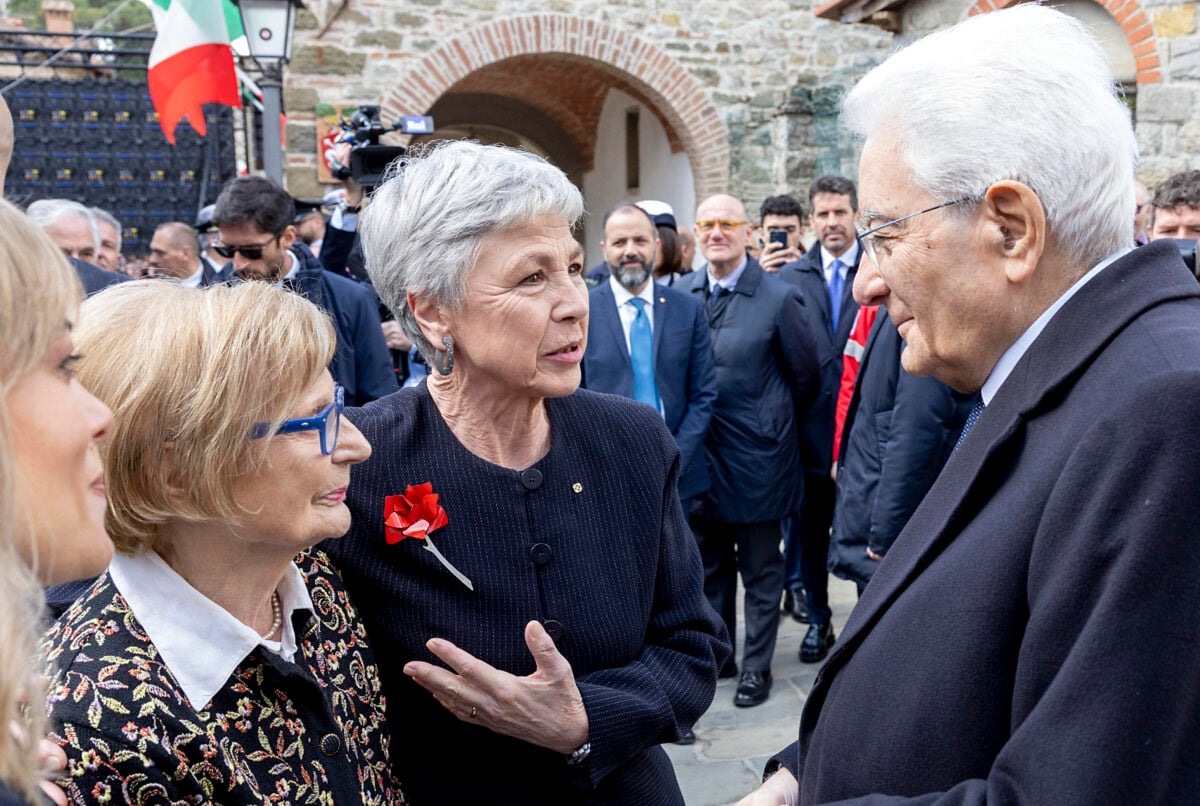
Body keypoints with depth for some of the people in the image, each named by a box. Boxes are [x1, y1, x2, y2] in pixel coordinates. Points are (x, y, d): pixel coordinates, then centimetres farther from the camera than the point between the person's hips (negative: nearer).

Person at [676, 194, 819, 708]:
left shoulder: (779, 299, -10)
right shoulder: (680, 293, 2)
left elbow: (805, 376, -1)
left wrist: (777, 424, 8)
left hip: (756, 454, -4)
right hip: (698, 453, 4)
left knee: (760, 567, 8)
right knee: (709, 563, 16)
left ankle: (757, 666, 21)